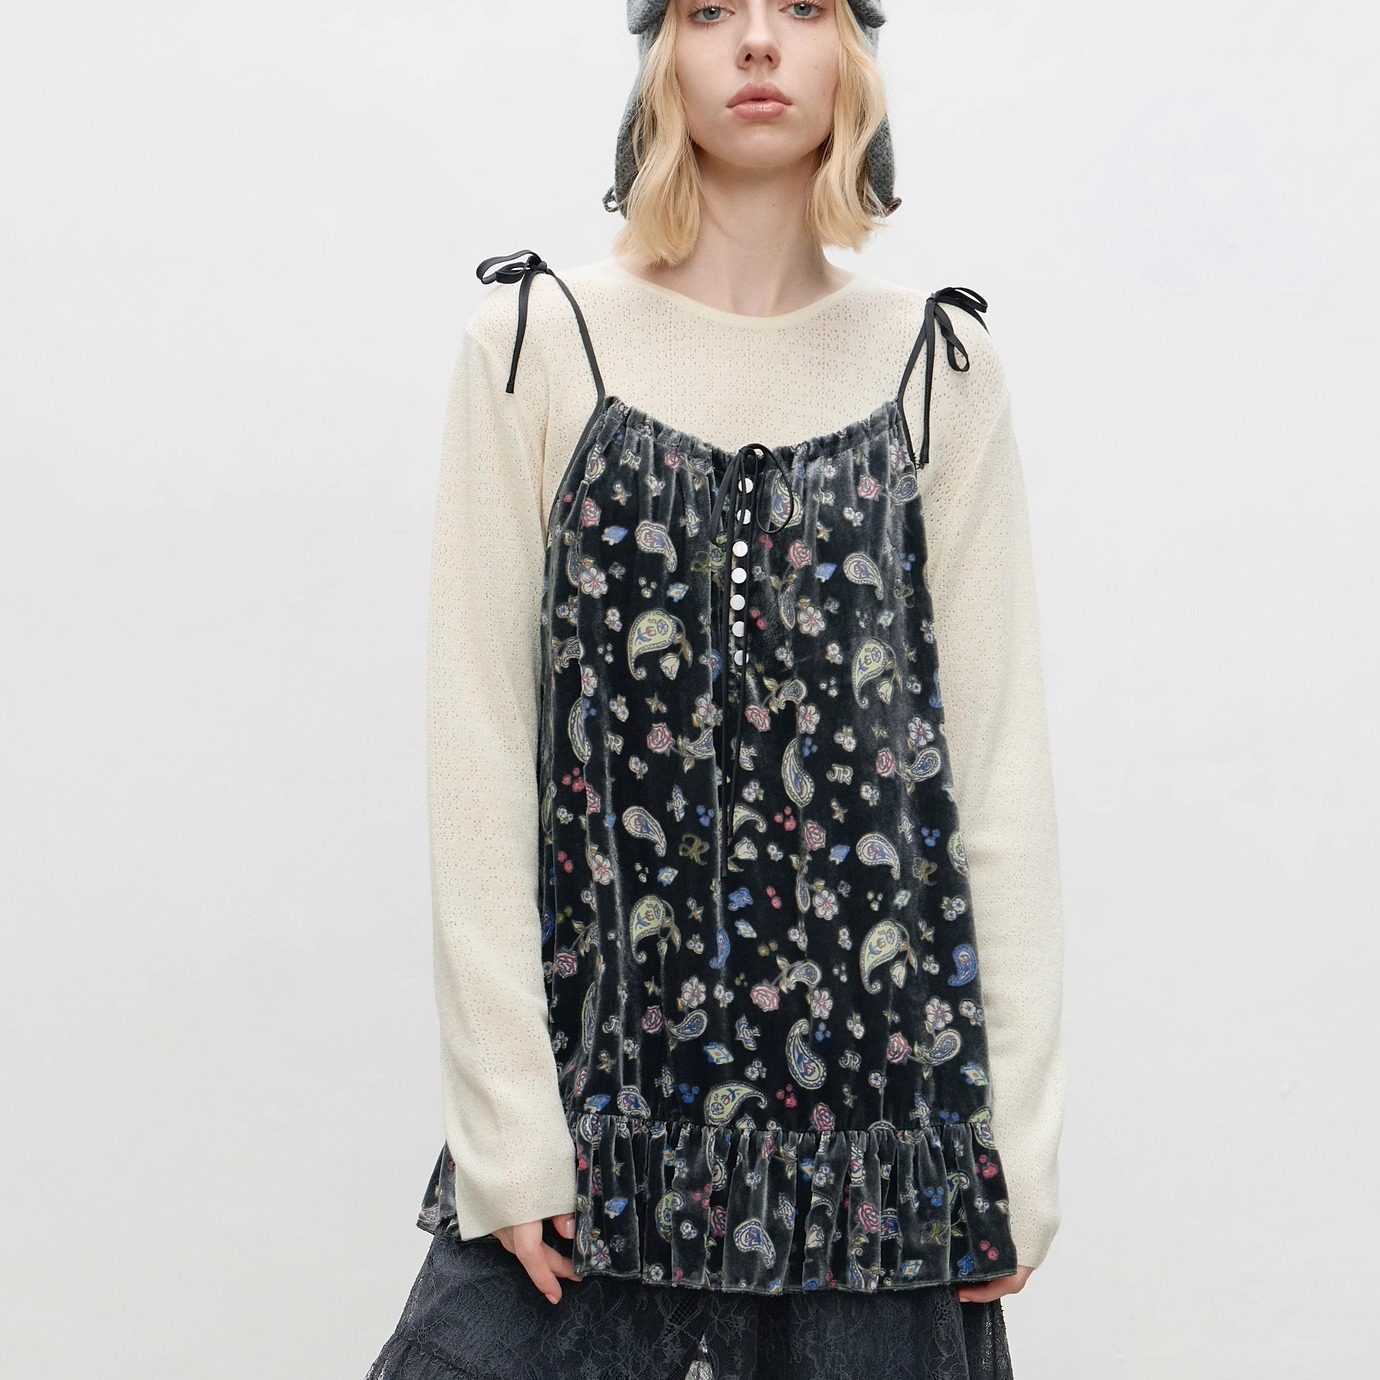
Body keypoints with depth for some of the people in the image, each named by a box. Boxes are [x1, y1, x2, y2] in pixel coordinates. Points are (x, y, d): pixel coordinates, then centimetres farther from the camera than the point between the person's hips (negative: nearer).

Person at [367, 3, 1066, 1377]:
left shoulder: (940, 367, 5)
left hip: (882, 1085, 1)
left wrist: (1022, 1127, 0)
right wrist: (504, 1130, -6)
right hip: (598, 1095, -1)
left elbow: (999, 750, 3)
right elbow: (478, 744, -3)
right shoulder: (541, 342, 0)